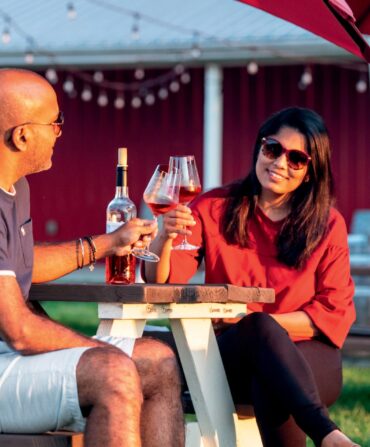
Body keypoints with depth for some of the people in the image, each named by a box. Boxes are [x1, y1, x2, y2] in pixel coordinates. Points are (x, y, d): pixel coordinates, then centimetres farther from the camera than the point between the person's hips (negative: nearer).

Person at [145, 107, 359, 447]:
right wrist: (165, 239, -24)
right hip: (229, 355, 0)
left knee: (270, 379, -38)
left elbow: (335, 312, 3)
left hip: (307, 359, 0)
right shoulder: (215, 208, 9)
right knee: (262, 328, -37)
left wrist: (254, 321, -10)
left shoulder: (328, 224, 8)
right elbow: (162, 281, 0)